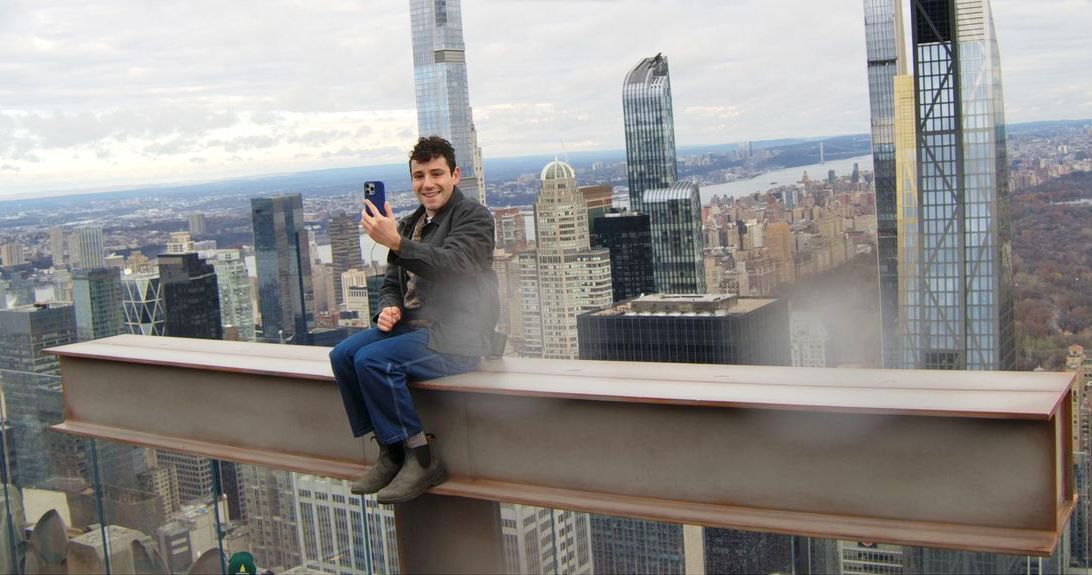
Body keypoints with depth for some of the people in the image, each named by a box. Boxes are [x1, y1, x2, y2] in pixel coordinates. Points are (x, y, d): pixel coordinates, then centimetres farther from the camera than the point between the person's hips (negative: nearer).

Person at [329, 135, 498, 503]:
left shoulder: (474, 217, -5)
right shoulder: (410, 224, 18)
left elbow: (449, 265, -24)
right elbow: (392, 282, 21)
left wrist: (395, 242, -36)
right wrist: (389, 308, -3)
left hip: (456, 335, -8)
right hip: (412, 326, 8)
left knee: (372, 360, -26)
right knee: (342, 356, -13)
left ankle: (423, 458, -14)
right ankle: (390, 452, -4)